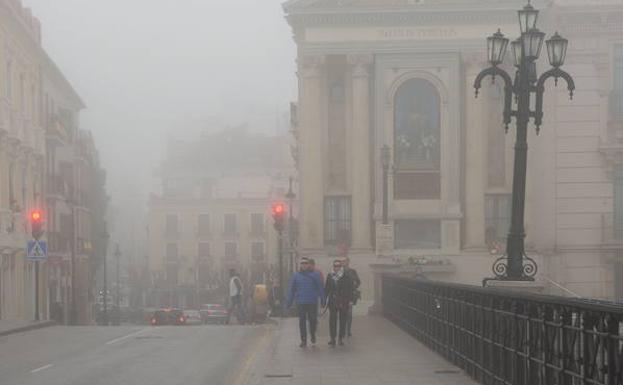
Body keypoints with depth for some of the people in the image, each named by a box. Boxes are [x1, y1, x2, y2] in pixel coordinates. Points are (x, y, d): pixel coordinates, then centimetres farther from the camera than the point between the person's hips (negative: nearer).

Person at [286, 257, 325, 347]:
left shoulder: (315, 275, 1)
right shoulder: (296, 276, 6)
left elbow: (320, 288, 3)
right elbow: (291, 289, 9)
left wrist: (322, 299, -1)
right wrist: (289, 302, 6)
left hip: (312, 302, -1)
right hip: (301, 302, 1)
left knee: (313, 320, 1)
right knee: (302, 321, 2)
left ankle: (313, 335, 29)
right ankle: (303, 340, 9)